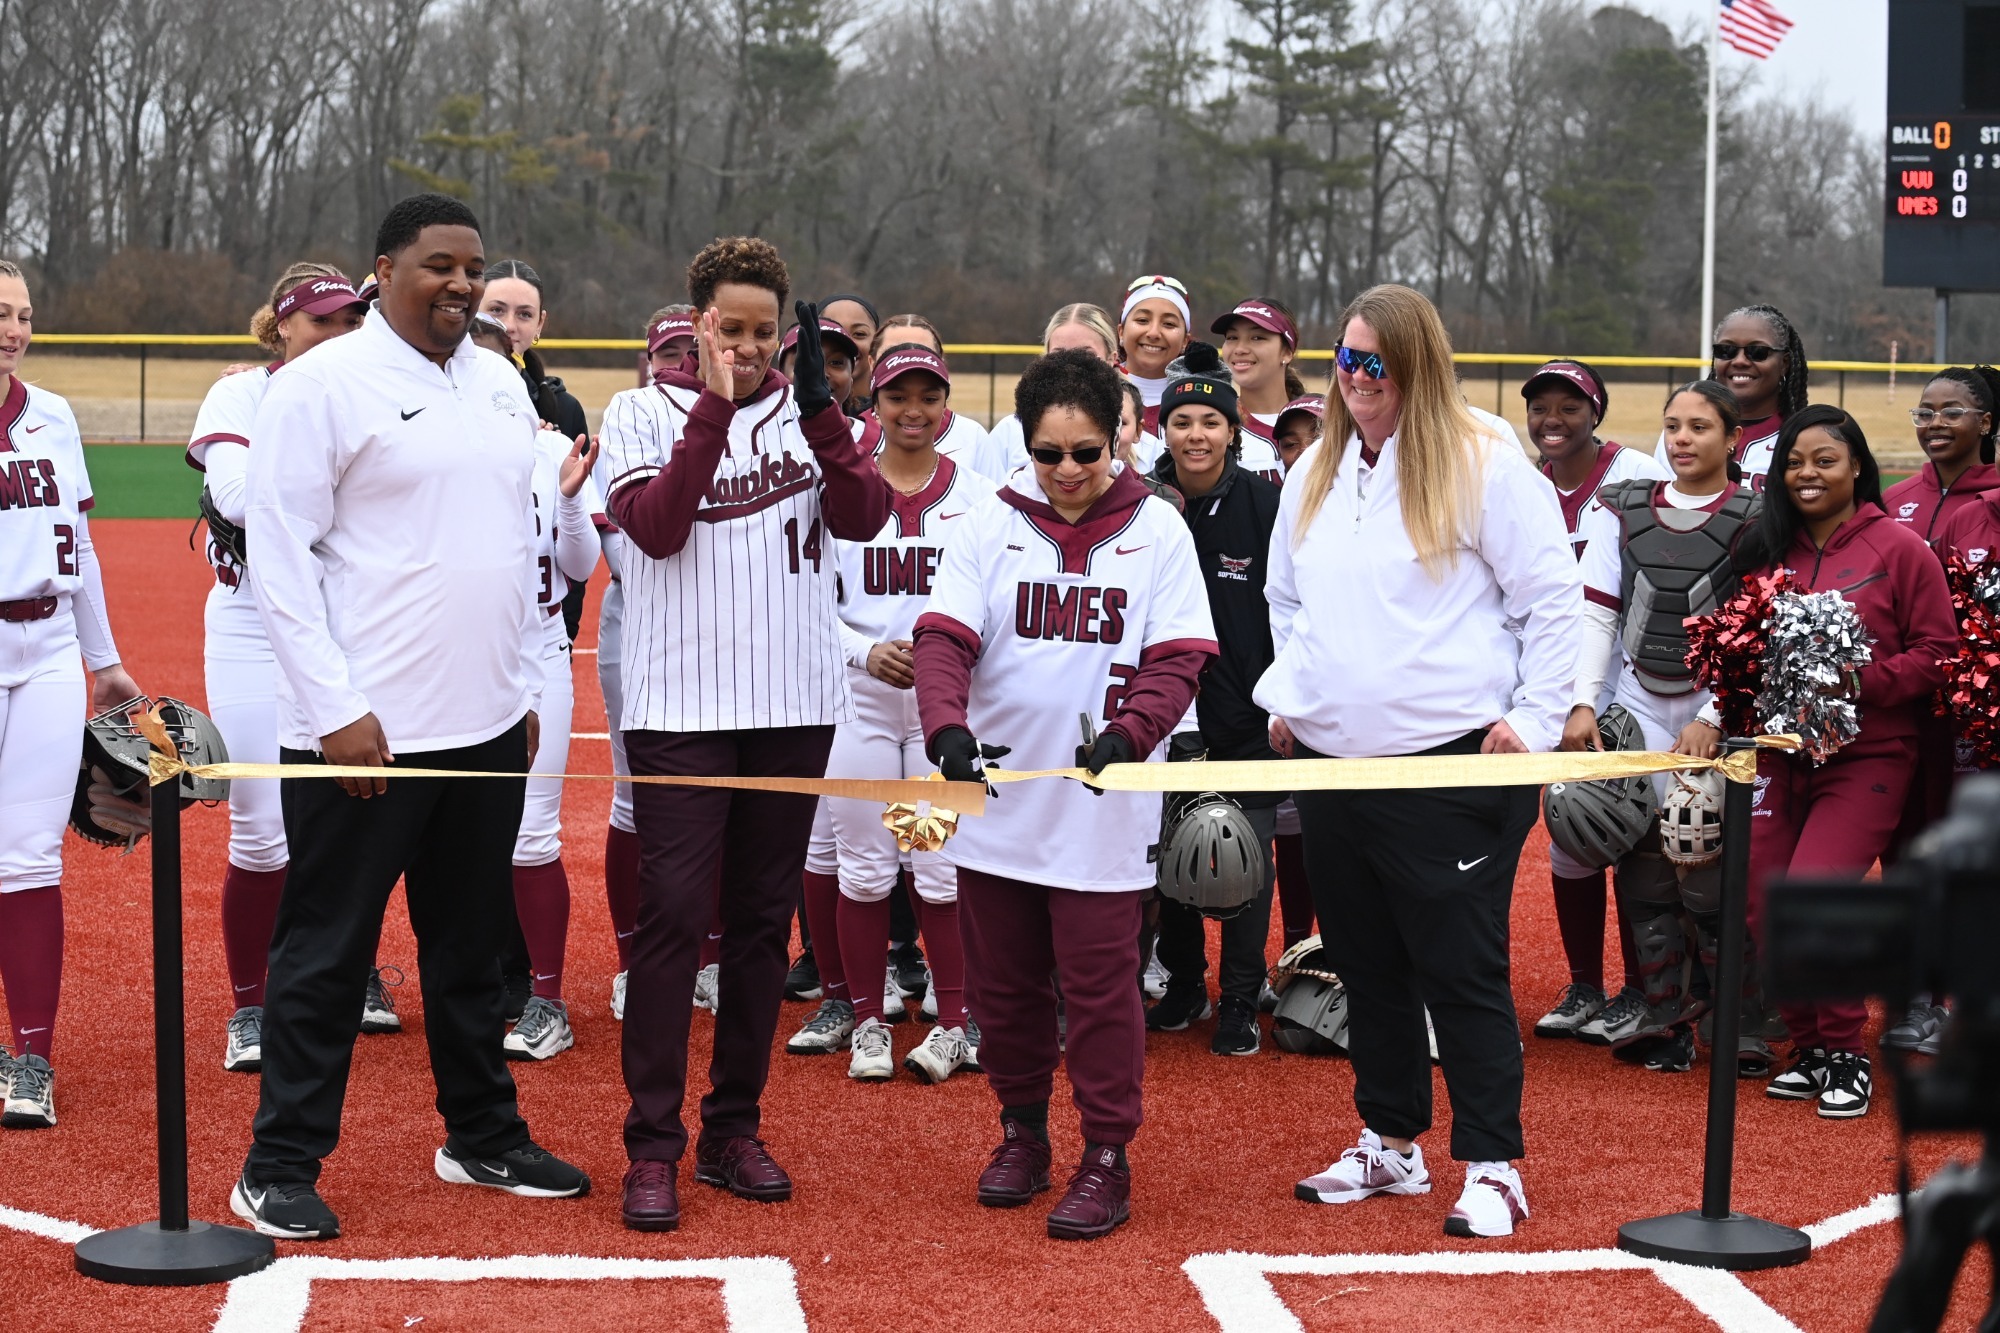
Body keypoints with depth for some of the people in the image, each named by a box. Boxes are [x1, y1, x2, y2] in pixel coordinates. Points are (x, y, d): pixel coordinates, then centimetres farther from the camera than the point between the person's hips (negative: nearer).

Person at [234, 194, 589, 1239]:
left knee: (470, 943, 16)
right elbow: (278, 553, -11)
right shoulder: (323, 384, -8)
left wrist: (525, 686, 14)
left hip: (487, 721, 7)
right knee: (327, 952, 0)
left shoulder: (501, 386, 12)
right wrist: (337, 708, -16)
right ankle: (278, 1171, 9)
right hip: (365, 725, -6)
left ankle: (483, 1138, 28)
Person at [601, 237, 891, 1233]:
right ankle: (654, 1144, -3)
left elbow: (862, 518, -5)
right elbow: (653, 527, -14)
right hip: (680, 702, -3)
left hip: (794, 702, 3)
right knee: (673, 914, -8)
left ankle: (733, 1129, 18)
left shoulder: (807, 412, 9)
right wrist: (715, 408, -19)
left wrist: (820, 409, -16)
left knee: (763, 918, 8)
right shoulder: (644, 414, 2)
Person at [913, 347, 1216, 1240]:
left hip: (1102, 812, -2)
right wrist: (948, 728, -26)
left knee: (1100, 986, 0)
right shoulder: (989, 527, 3)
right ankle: (1022, 1130, 30)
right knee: (1002, 981, 11)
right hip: (996, 799, 2)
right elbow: (944, 638, -6)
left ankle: (1107, 1159, 12)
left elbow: (1178, 659, -4)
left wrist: (1127, 735, -22)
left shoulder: (1157, 529, 1)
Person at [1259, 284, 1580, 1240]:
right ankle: (1389, 1143, 26)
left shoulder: (1485, 467, -6)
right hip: (1328, 760, 7)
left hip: (1449, 765, -6)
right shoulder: (1314, 473, 14)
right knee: (1367, 964, 14)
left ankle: (1492, 1167, 4)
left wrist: (1532, 720, -9)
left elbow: (1553, 598, -5)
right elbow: (1285, 598, 26)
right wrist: (1287, 697, 15)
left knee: (1462, 969, -4)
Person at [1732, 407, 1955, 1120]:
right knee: (1763, 906, 1)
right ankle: (1808, 1046, 19)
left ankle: (1846, 1053, 2)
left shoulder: (1899, 548, -4)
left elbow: (1938, 651, -5)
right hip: (1781, 748, 5)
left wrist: (1861, 683, -17)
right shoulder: (1768, 550, 10)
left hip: (1867, 756, -5)